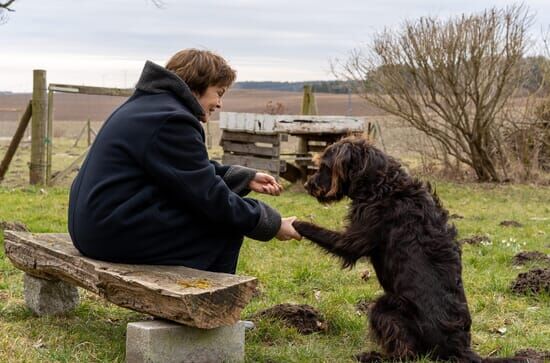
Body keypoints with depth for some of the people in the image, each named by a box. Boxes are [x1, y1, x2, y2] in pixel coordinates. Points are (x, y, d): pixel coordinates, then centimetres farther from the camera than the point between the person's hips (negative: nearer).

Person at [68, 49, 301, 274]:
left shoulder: (150, 104, 15)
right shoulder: (171, 122, -18)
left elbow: (199, 171, 23)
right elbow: (209, 197, -17)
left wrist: (247, 178, 15)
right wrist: (273, 225, -9)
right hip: (117, 234, -11)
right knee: (225, 231, -5)